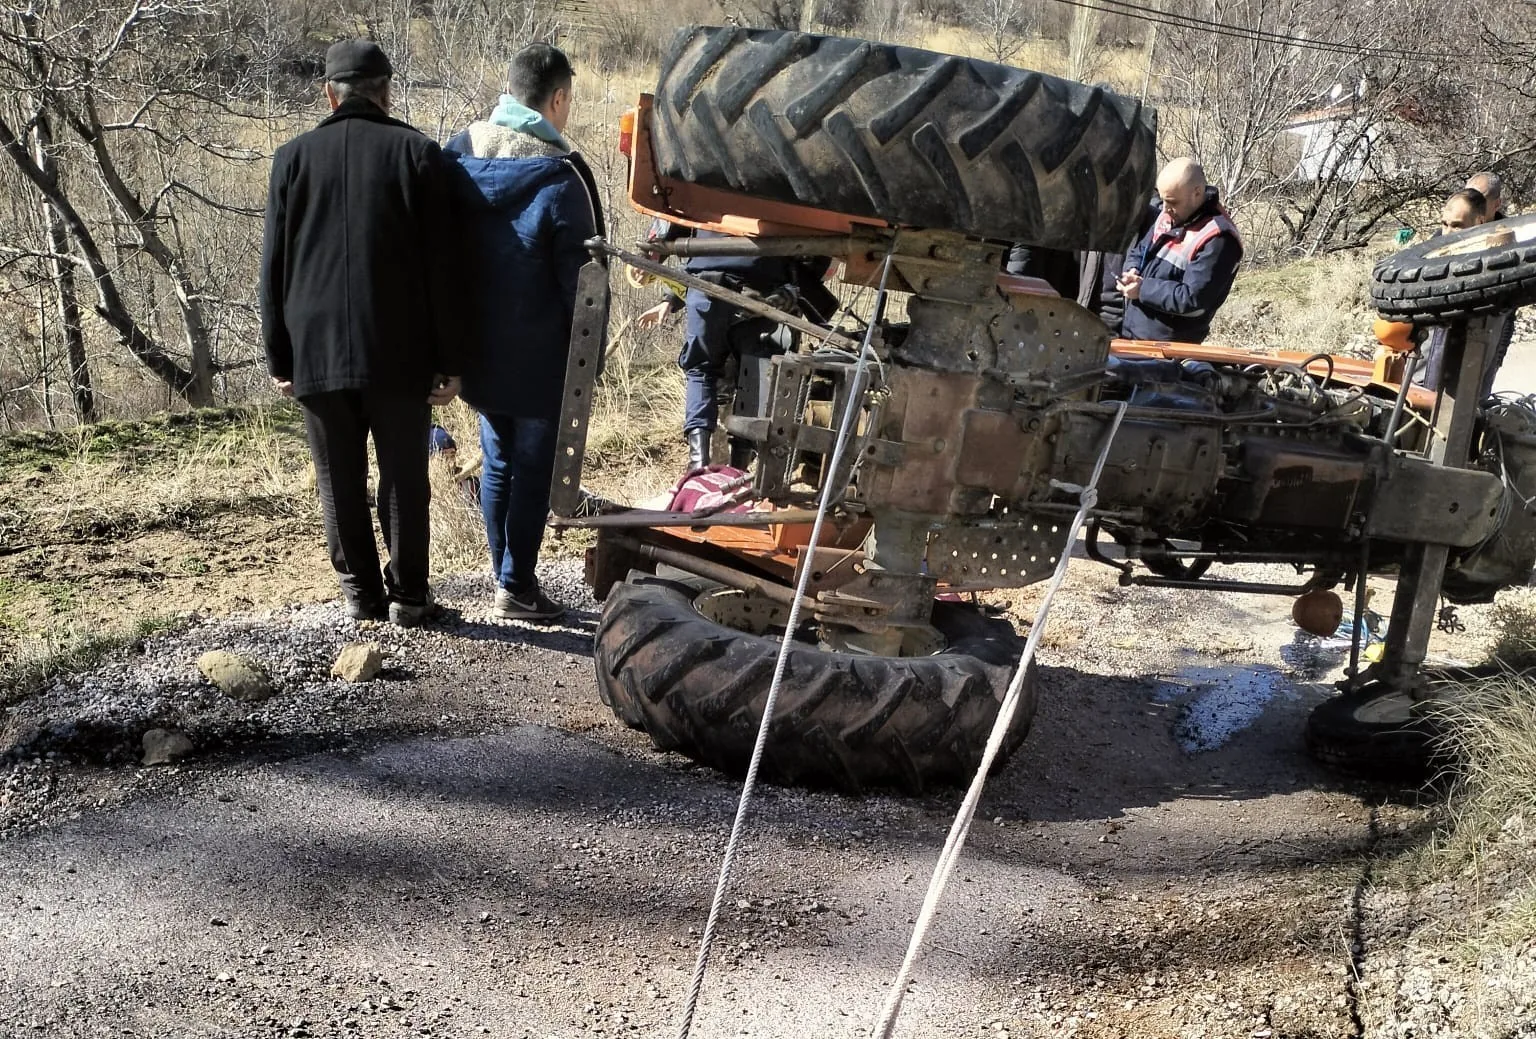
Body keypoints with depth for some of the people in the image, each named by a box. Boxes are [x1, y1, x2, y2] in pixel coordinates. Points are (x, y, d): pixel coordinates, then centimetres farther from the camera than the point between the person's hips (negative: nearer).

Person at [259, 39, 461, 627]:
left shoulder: (293, 158, 5)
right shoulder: (417, 153, -1)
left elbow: (273, 267, 5)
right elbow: (441, 268, -4)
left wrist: (280, 359, 10)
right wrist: (448, 360, -1)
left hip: (316, 354, 2)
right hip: (398, 354, -1)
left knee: (340, 481, 11)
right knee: (404, 477, 8)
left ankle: (360, 591, 18)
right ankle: (407, 594, 14)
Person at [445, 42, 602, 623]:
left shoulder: (457, 156, 2)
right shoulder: (560, 178, -16)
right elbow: (578, 277, -14)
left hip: (479, 350, 6)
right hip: (540, 358, -6)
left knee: (496, 464, 17)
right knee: (533, 471, 4)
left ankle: (504, 575, 27)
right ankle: (516, 589, 9)